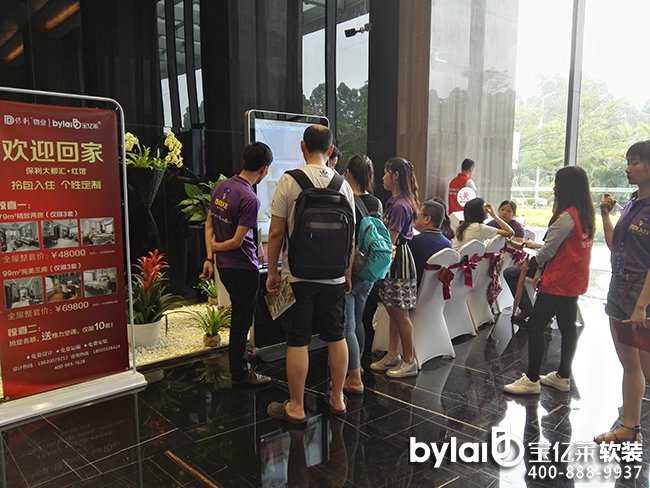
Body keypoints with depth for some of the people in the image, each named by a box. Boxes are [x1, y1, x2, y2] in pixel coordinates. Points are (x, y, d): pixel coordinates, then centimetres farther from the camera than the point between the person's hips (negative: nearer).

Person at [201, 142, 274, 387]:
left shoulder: (221, 187, 3)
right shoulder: (250, 199, -23)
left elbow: (209, 225, 7)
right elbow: (237, 241, -21)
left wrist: (209, 257, 5)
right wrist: (215, 247, -3)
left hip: (224, 266, 8)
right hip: (243, 268, -8)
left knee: (239, 316, 25)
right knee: (242, 320, 6)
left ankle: (239, 358, 43)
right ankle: (240, 374, 20)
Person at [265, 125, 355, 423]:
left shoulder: (289, 181, -8)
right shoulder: (343, 184, 2)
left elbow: (276, 232, -8)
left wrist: (272, 271, 2)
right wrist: (348, 274, 16)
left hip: (298, 275, -3)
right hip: (334, 276, 4)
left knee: (297, 341, 4)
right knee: (336, 337, 14)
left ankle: (296, 407, 16)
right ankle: (337, 399, 27)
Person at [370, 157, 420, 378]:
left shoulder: (399, 206, -19)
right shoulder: (394, 202, 11)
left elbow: (390, 242, -19)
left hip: (398, 262, -10)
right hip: (392, 262, 10)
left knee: (401, 314, 1)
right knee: (393, 312, 15)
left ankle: (409, 361, 13)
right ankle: (392, 356, 26)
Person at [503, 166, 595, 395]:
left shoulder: (567, 217, -20)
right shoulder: (585, 215, 8)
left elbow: (548, 251, -16)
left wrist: (537, 259, 4)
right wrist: (538, 246, 10)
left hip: (558, 282, -10)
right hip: (574, 281, 10)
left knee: (535, 326, -4)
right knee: (567, 327, 15)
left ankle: (531, 380, 2)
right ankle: (562, 377, 26)